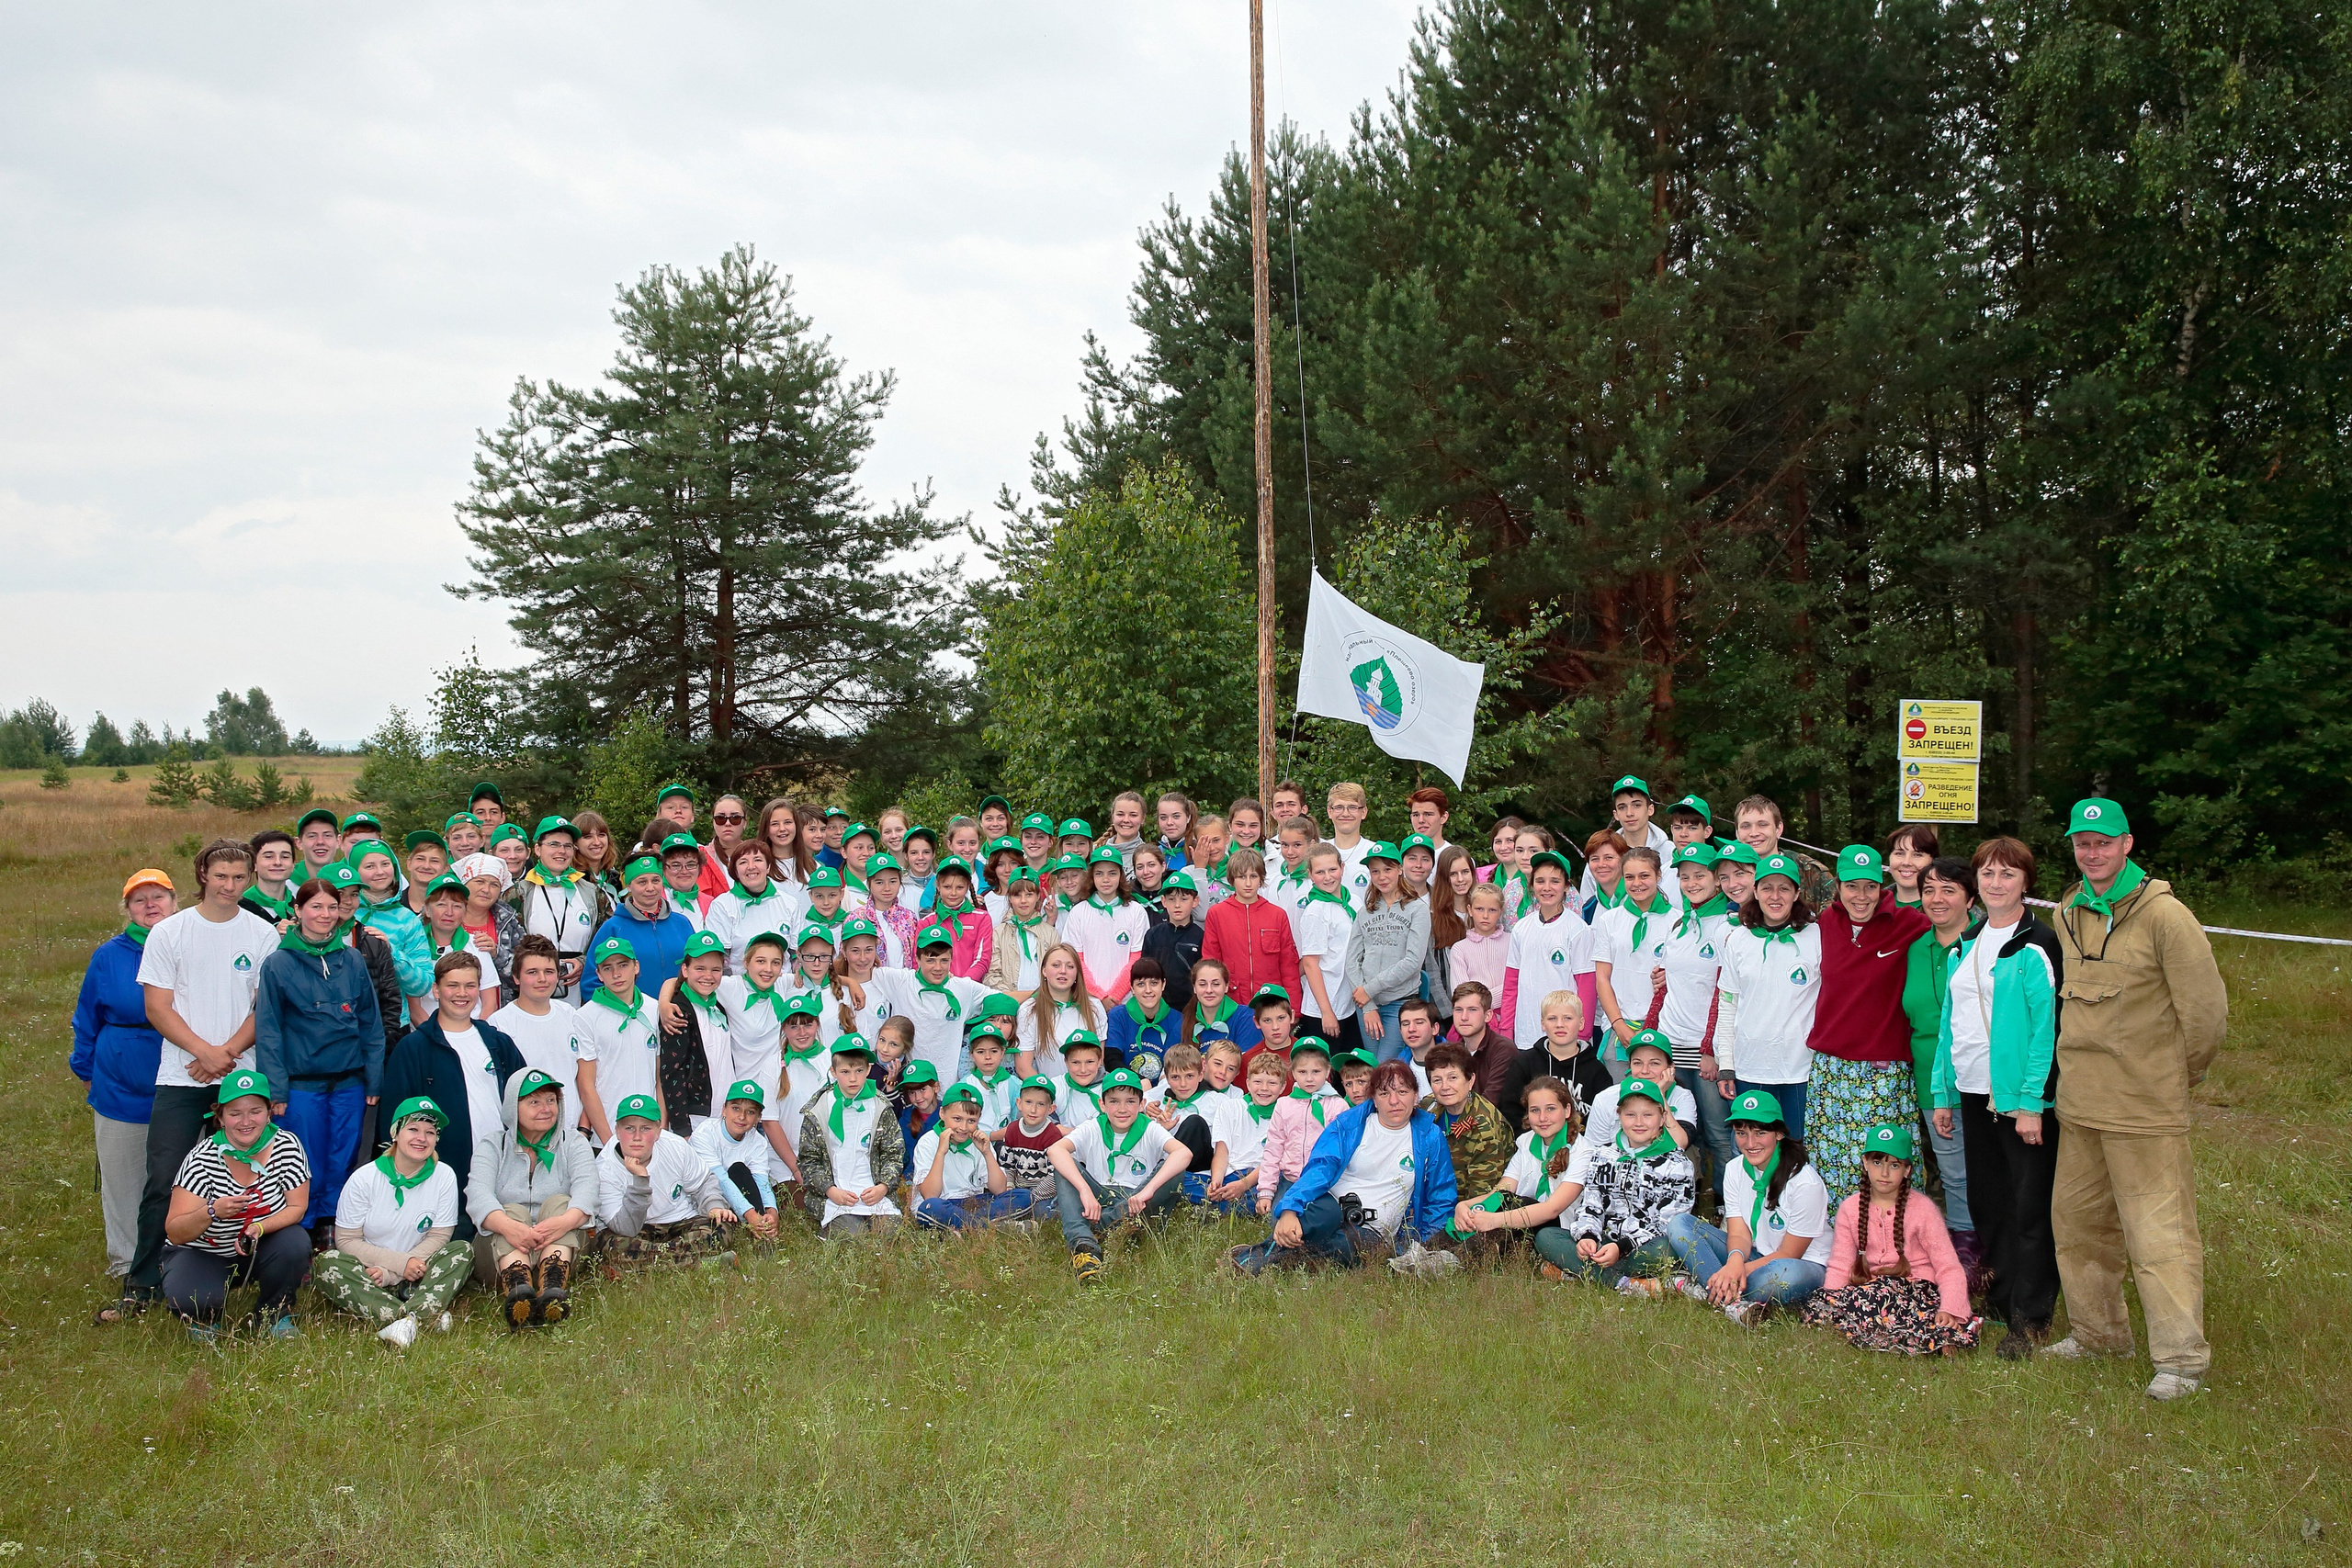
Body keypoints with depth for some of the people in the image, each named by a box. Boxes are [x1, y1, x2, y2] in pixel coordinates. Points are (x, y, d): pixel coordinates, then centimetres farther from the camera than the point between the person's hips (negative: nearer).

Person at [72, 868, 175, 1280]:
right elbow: (87, 1021, 7)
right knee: (122, 1180, 12)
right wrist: (87, 1072, 8)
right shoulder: (109, 956, -2)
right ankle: (125, 1262, 26)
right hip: (121, 1088, 0)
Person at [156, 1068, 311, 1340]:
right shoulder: (202, 1158, -20)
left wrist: (259, 1228, -32)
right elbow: (175, 1233, -22)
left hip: (257, 1250, 3)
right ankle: (204, 1317, 7)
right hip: (201, 1254, -2)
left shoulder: (287, 1145, -13)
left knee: (296, 1243, -29)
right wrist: (212, 1212, -43)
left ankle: (273, 1314, 0)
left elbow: (297, 1207, -12)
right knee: (191, 1298, -33)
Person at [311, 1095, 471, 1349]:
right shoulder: (364, 1178, -5)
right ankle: (427, 1316, -44)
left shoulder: (444, 1176, -3)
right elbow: (347, 1241, -7)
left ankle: (410, 1314, -45)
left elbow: (439, 1236, -5)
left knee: (463, 1252, -22)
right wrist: (400, 1263, -18)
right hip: (368, 1271, -1)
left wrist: (390, 1273, -17)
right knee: (326, 1264, -30)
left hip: (415, 1275, 1)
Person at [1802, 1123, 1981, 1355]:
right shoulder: (1850, 1209, 9)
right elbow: (1840, 1266, 6)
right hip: (1867, 1290, 4)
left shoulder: (1922, 1209, 0)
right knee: (1816, 1304, -27)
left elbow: (1949, 1268, -4)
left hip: (1916, 1292, -4)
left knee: (1883, 1290, -39)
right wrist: (1832, 1303, -15)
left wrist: (1949, 1310, -23)